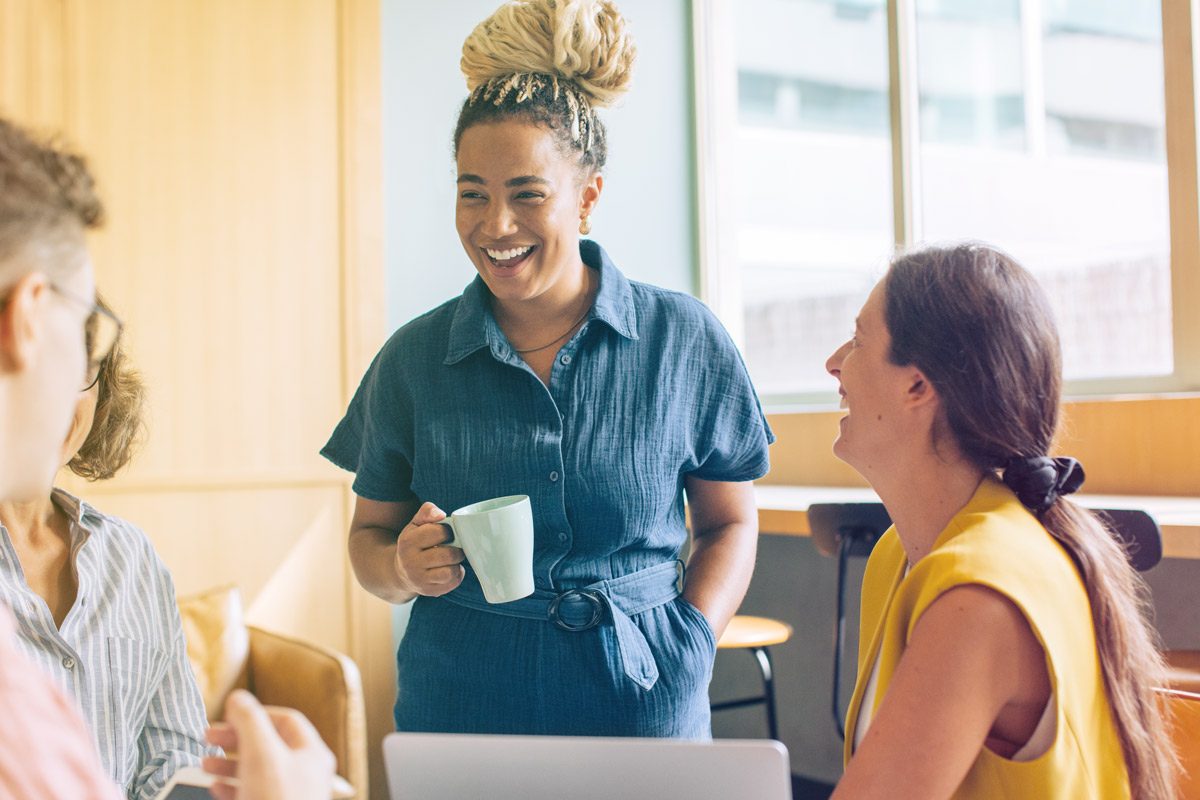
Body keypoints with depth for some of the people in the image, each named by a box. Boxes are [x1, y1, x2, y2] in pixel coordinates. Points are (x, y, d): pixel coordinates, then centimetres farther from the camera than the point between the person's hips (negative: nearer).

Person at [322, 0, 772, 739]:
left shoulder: (685, 341, -4)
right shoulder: (414, 360, -2)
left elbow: (730, 524, 5)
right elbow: (370, 535, 8)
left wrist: (688, 647, -8)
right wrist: (404, 568, -13)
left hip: (642, 714, 0)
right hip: (458, 716, 1)